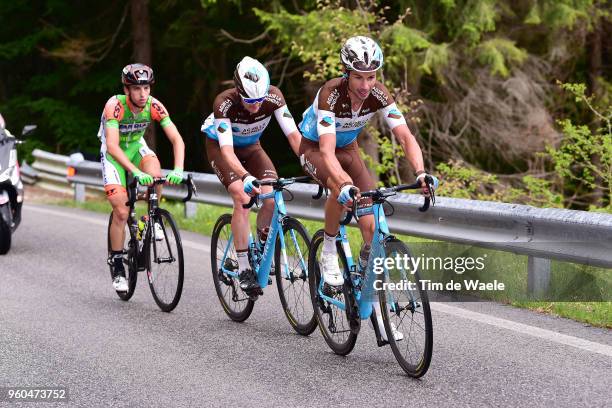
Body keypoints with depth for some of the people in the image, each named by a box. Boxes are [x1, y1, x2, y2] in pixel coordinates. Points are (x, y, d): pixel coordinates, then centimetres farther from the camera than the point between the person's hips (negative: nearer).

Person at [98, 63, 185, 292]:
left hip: (136, 147, 3)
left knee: (154, 173, -32)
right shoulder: (115, 106, -32)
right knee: (121, 212, -12)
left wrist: (178, 170, -42)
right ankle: (117, 266, 4)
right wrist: (136, 172, -54)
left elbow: (176, 139, -24)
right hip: (114, 154, -3)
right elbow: (112, 146, -41)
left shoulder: (154, 106, -21)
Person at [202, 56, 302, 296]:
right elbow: (227, 149, -43)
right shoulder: (225, 103, -35)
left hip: (250, 146, 3)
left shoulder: (274, 97, -27)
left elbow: (293, 135, -29)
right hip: (219, 146, -3)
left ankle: (261, 250, 6)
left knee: (272, 197, -20)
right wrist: (246, 177, -60)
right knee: (242, 198, -26)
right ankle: (244, 269, -19)